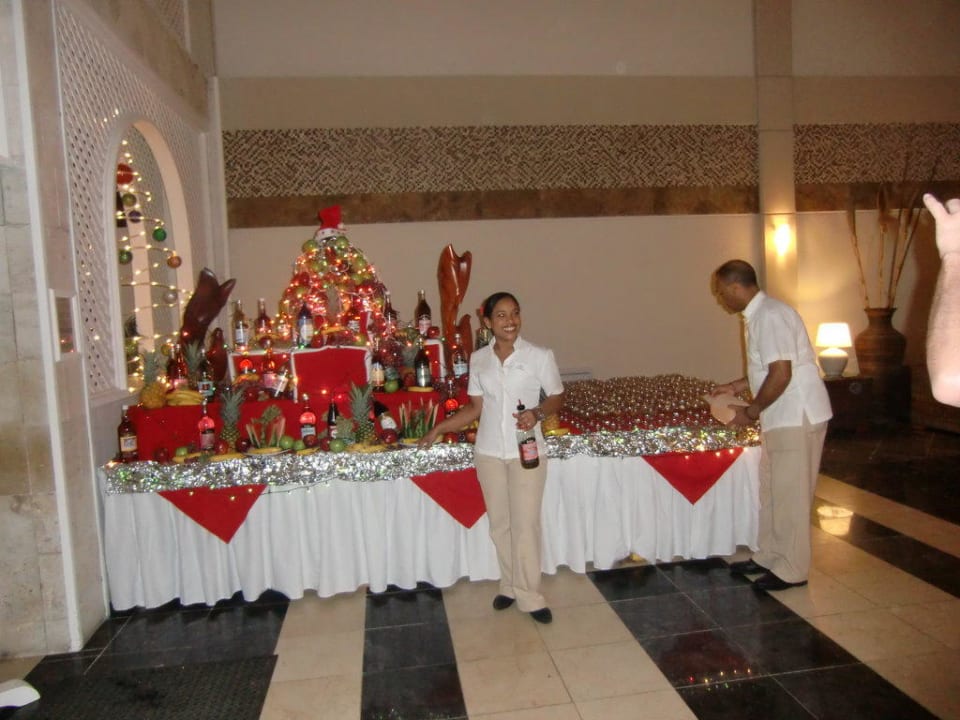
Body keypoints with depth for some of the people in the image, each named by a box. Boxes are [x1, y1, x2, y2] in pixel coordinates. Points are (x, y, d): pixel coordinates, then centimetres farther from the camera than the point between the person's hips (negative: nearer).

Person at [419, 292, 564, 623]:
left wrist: (537, 413, -20)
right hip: (489, 453, 3)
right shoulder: (478, 359, 1)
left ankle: (529, 595, 15)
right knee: (499, 523, 11)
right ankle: (510, 585, 28)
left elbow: (557, 398, 0)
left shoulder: (540, 356, -9)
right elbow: (476, 408, 8)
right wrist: (439, 428, 3)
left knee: (525, 524, 0)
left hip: (527, 452, -3)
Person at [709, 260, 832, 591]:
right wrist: (738, 386, 16)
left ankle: (791, 570, 13)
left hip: (797, 418, -10)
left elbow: (781, 374, -24)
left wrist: (750, 412, -16)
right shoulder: (758, 316, 12)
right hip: (780, 418, 10)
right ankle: (767, 556, 29)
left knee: (789, 495, 0)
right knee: (770, 490, 16)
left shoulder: (771, 316, -19)